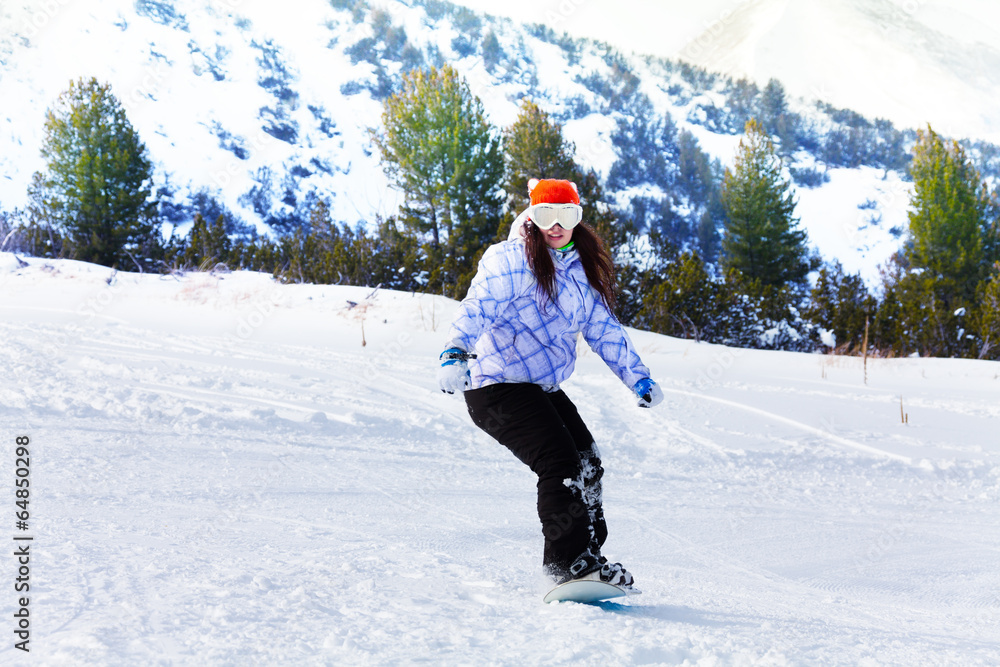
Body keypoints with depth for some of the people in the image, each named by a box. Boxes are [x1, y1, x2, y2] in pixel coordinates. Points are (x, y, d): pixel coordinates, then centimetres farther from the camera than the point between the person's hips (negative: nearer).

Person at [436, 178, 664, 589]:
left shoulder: (580, 272, 14)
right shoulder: (510, 261, -10)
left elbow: (604, 330, 20)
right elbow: (477, 308, -21)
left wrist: (638, 378, 18)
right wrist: (455, 353, -38)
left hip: (544, 387, 8)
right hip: (498, 386, -8)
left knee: (587, 466, 5)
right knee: (560, 464, -20)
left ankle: (587, 554, 16)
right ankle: (568, 561, -18)